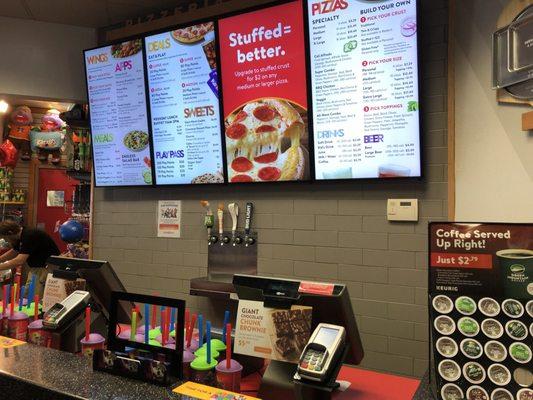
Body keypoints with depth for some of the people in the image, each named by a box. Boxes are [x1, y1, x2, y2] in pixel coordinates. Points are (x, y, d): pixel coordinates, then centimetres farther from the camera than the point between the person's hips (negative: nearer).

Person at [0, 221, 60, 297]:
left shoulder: (29, 236, -24)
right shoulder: (21, 236, 6)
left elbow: (19, 261, -28)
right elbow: (13, 252, 27)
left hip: (49, 267, -10)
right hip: (36, 267, 10)